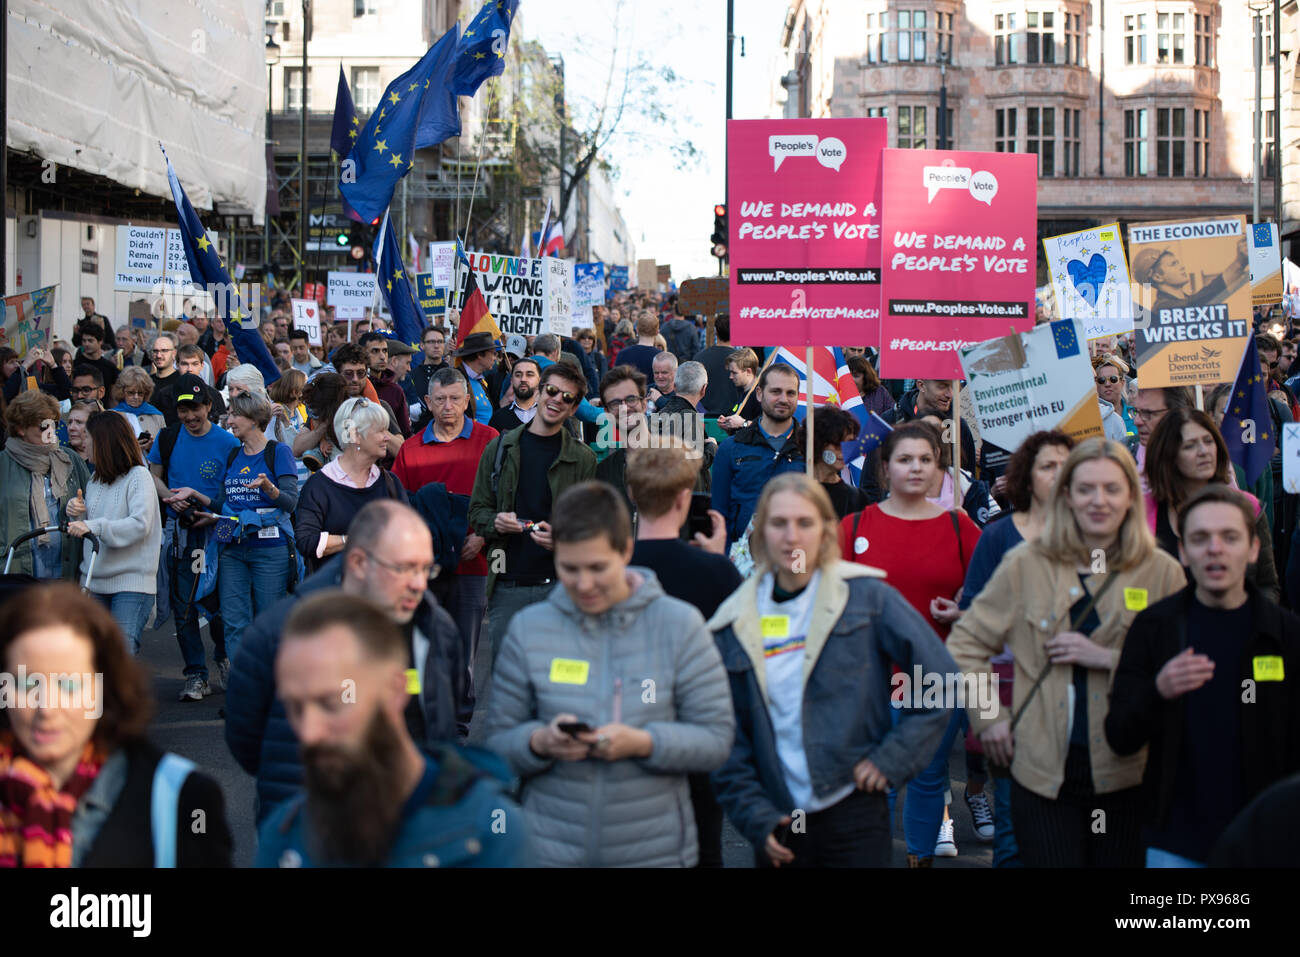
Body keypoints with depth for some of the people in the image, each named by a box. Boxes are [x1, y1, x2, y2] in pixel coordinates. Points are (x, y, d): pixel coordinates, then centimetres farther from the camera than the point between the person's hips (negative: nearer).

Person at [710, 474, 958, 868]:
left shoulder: (866, 597, -1)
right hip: (778, 823, 2)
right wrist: (755, 817, -3)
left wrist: (893, 758, -6)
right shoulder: (733, 626, 4)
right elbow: (727, 742, 7)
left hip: (855, 816, -2)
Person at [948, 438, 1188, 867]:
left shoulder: (1162, 572, 3)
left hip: (1128, 775, 0)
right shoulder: (1026, 564, 4)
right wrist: (989, 717, 2)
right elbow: (965, 644, 11)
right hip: (1043, 772, 0)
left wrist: (1107, 658, -12)